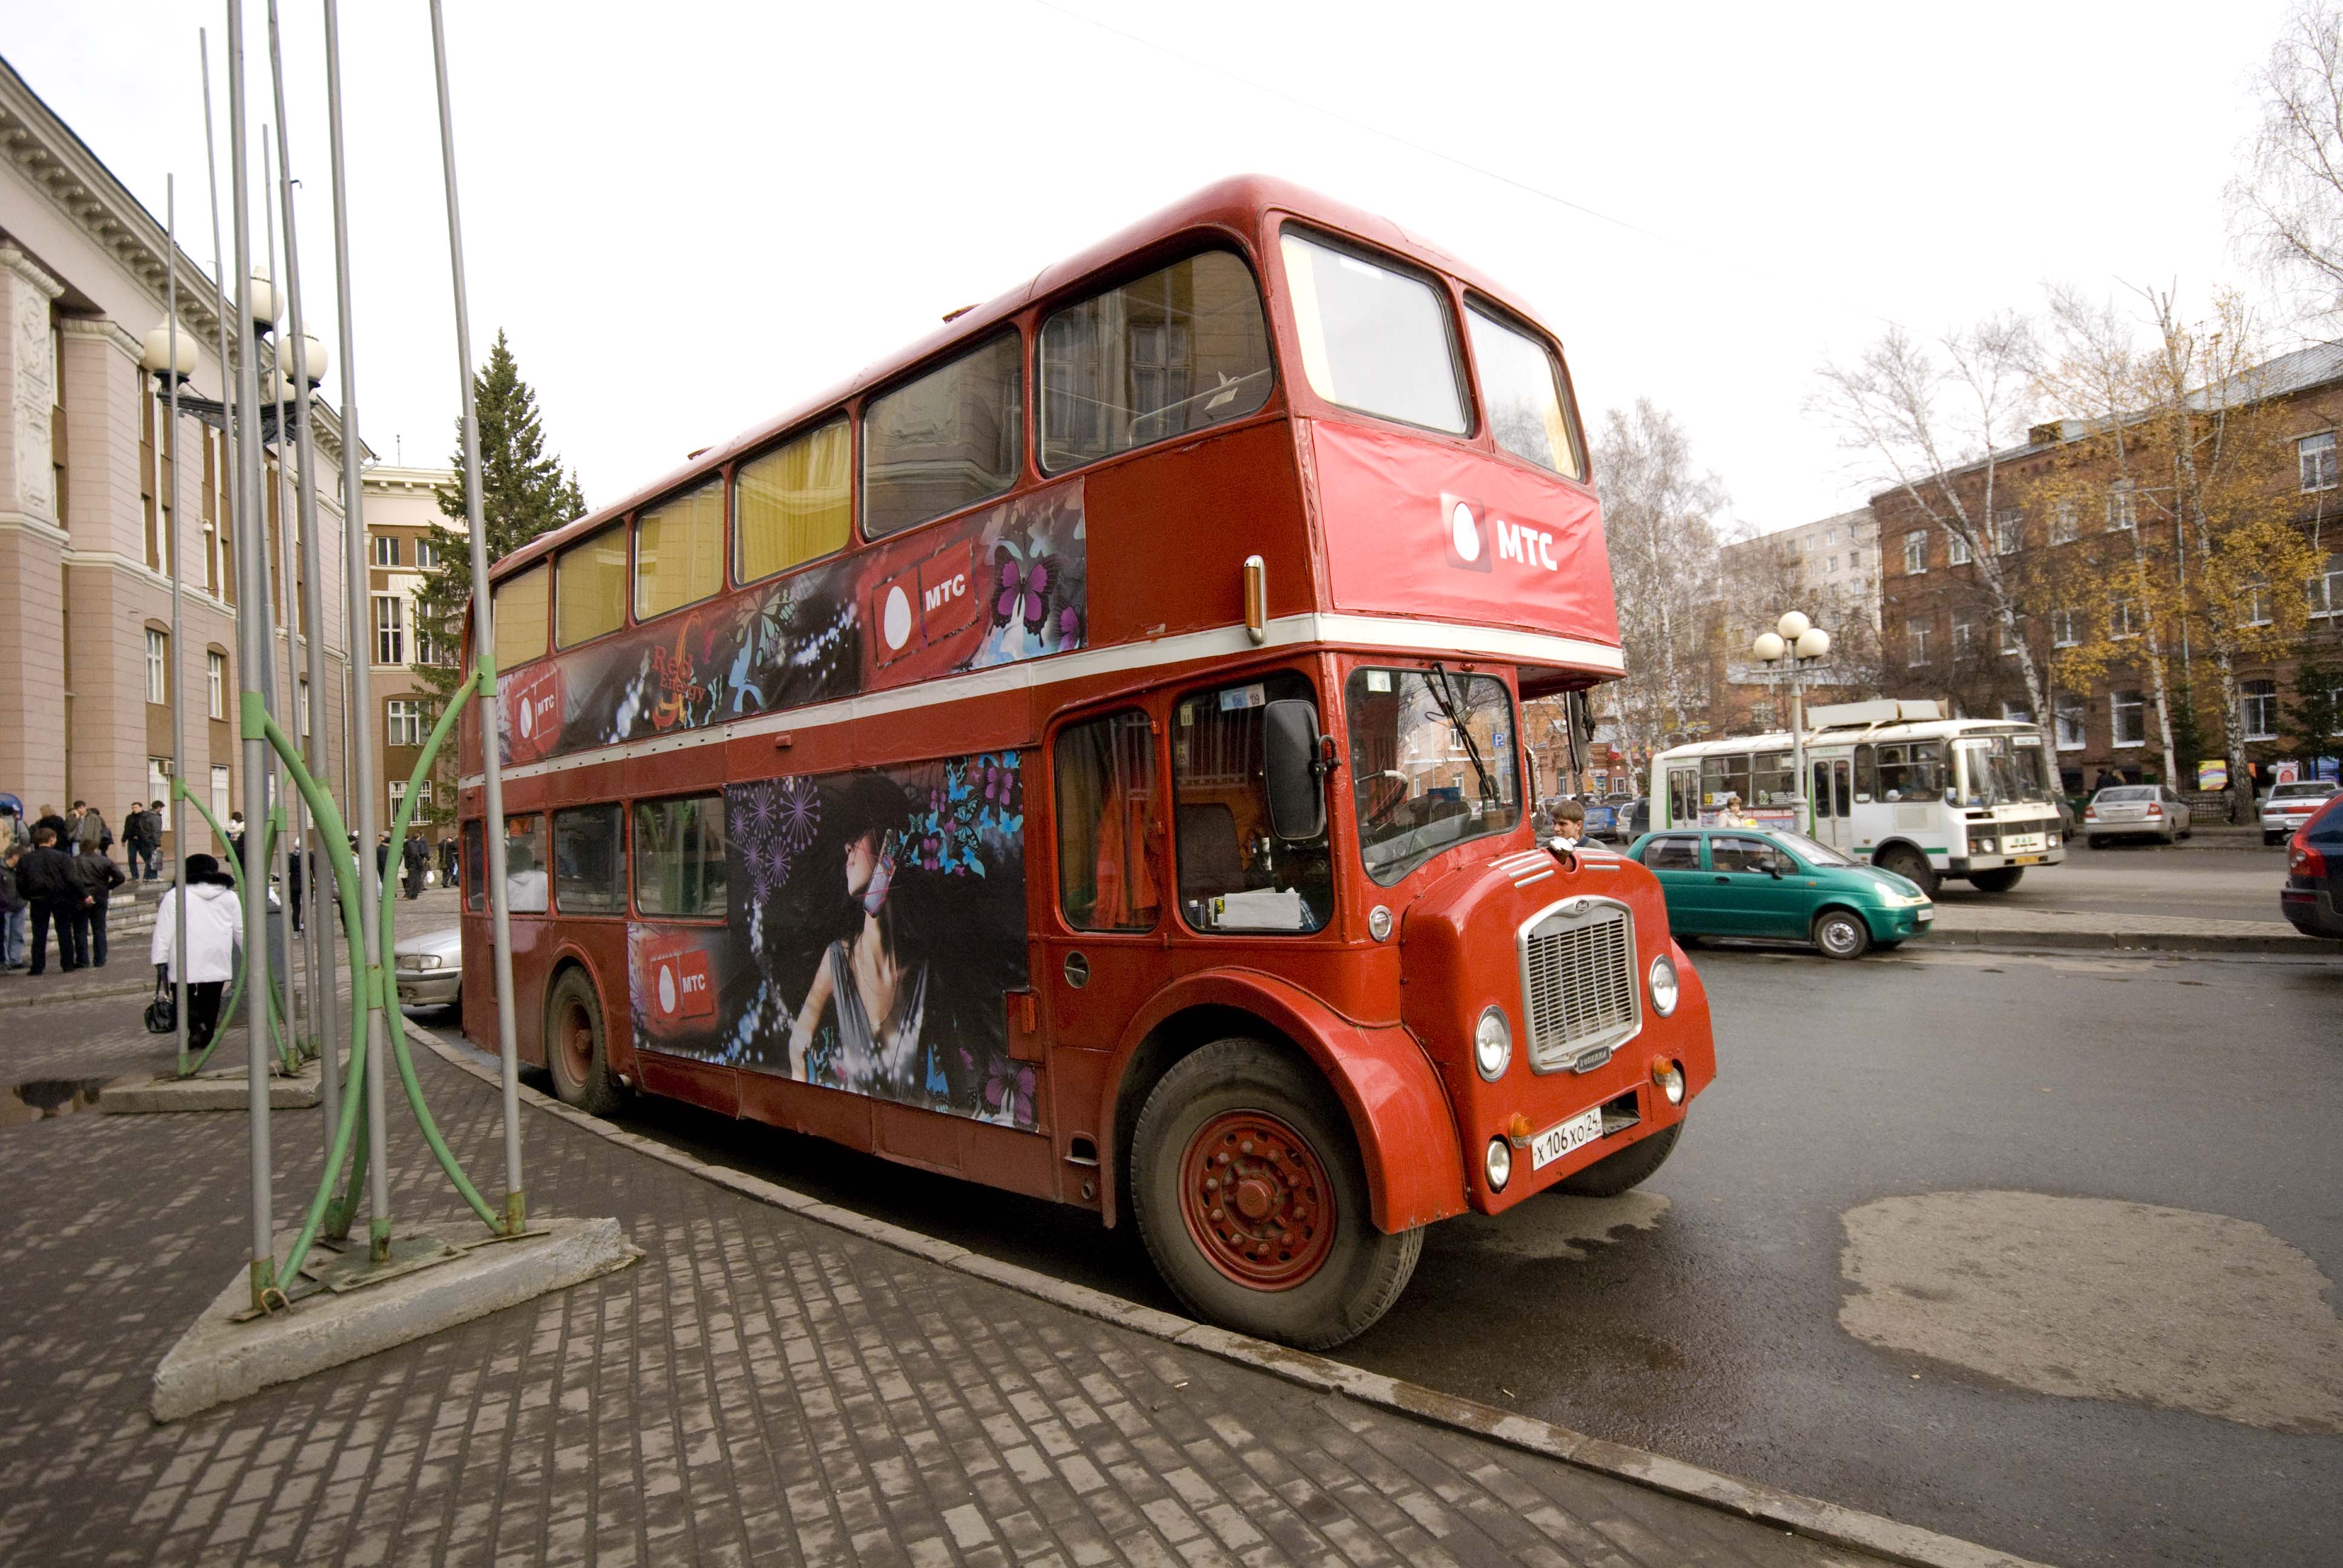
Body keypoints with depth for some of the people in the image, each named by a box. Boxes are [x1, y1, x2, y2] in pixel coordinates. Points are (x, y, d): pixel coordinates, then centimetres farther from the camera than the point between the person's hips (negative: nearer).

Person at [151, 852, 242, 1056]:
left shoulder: (176, 896, -1)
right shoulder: (230, 896, 9)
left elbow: (164, 931, -6)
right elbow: (241, 930, 13)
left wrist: (160, 959, -4)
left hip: (186, 961, -3)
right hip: (218, 961, 3)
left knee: (184, 993, 11)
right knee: (211, 999, 12)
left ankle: (196, 1026, -12)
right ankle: (207, 1037, 15)